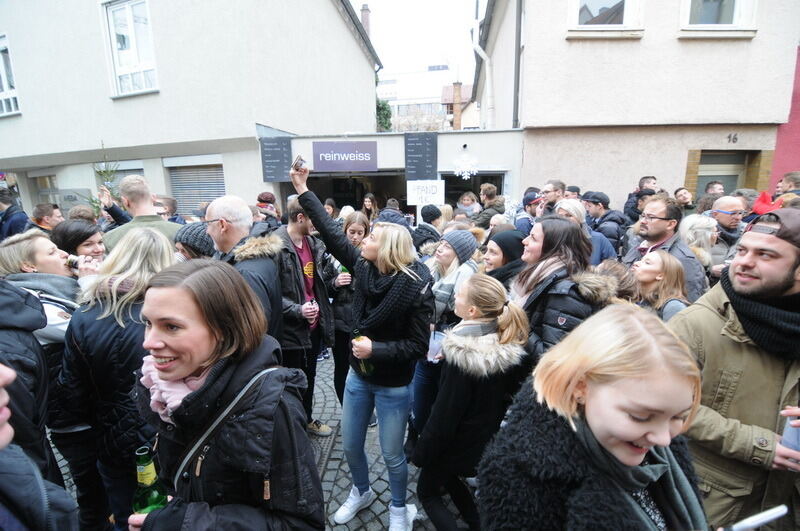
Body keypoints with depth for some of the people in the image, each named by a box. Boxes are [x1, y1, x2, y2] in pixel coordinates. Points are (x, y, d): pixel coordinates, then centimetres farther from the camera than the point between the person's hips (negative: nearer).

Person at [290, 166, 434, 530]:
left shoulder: (415, 286, -22)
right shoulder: (364, 268, -8)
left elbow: (419, 345, -18)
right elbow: (332, 234, -4)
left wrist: (377, 350, -28)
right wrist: (303, 191, -2)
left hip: (393, 385, -5)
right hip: (358, 375, 5)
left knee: (392, 456, 14)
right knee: (350, 446, 21)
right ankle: (361, 492, 51)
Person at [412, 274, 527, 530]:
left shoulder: (463, 354, -32)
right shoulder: (507, 344, -13)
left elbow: (445, 412, -23)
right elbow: (502, 396, 1)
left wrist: (422, 452, -10)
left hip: (459, 440, -6)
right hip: (487, 437, 7)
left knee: (427, 491, 20)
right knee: (448, 478, 31)